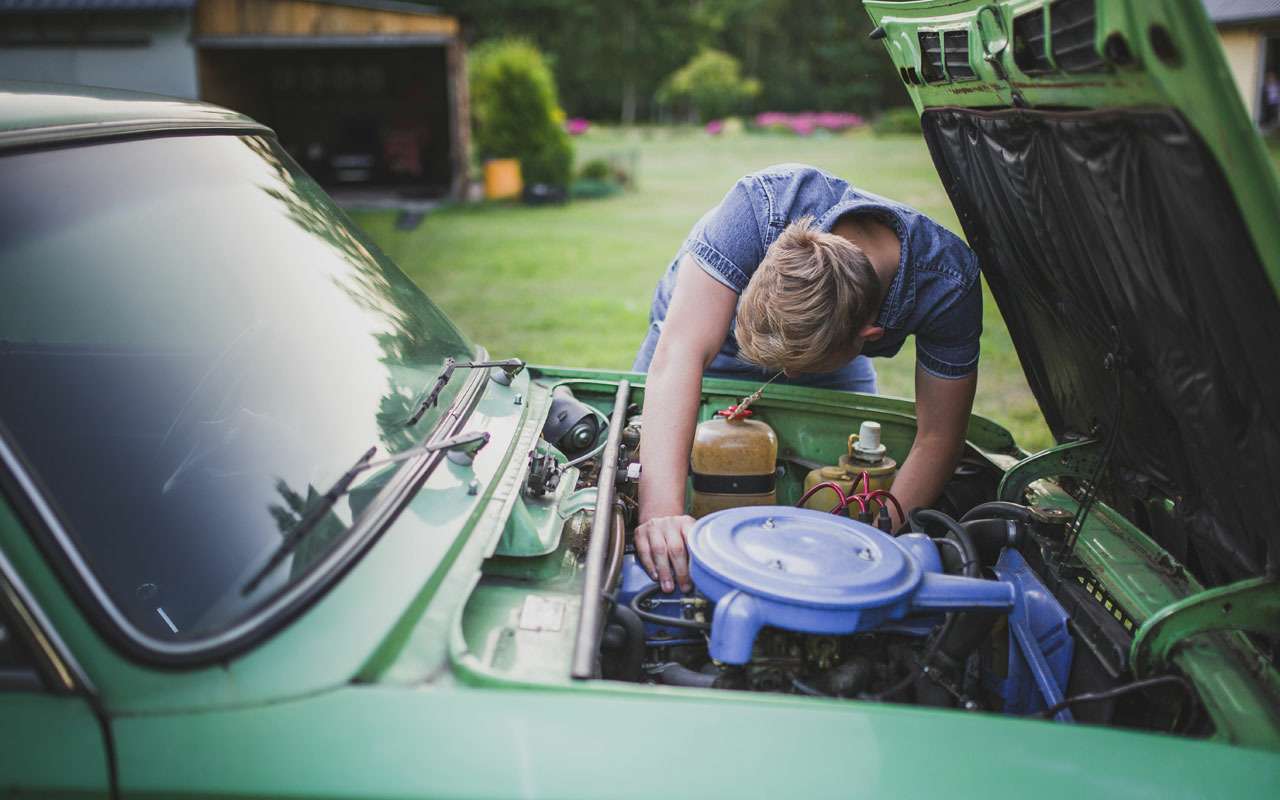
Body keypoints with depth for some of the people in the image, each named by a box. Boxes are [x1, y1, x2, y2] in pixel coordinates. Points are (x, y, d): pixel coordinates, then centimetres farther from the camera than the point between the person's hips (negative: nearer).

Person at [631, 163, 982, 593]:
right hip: (718, 335, -1)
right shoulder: (763, 203, -45)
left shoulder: (949, 286, -37)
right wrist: (660, 510, -60)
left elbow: (938, 441, -26)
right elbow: (681, 353, -51)